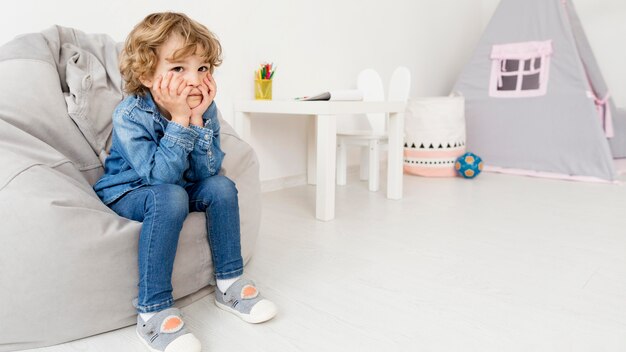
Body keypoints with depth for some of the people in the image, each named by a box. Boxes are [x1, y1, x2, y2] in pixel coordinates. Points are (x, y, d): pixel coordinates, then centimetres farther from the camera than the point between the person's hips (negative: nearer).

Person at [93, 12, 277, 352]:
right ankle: (152, 311, -27)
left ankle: (228, 283, -5)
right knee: (170, 197, -35)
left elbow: (206, 173, -18)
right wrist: (179, 120, -36)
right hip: (126, 193, -5)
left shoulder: (204, 109, -12)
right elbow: (160, 176, -33)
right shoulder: (129, 115, -25)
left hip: (179, 188, 5)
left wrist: (197, 120, -28)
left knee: (222, 186, -18)